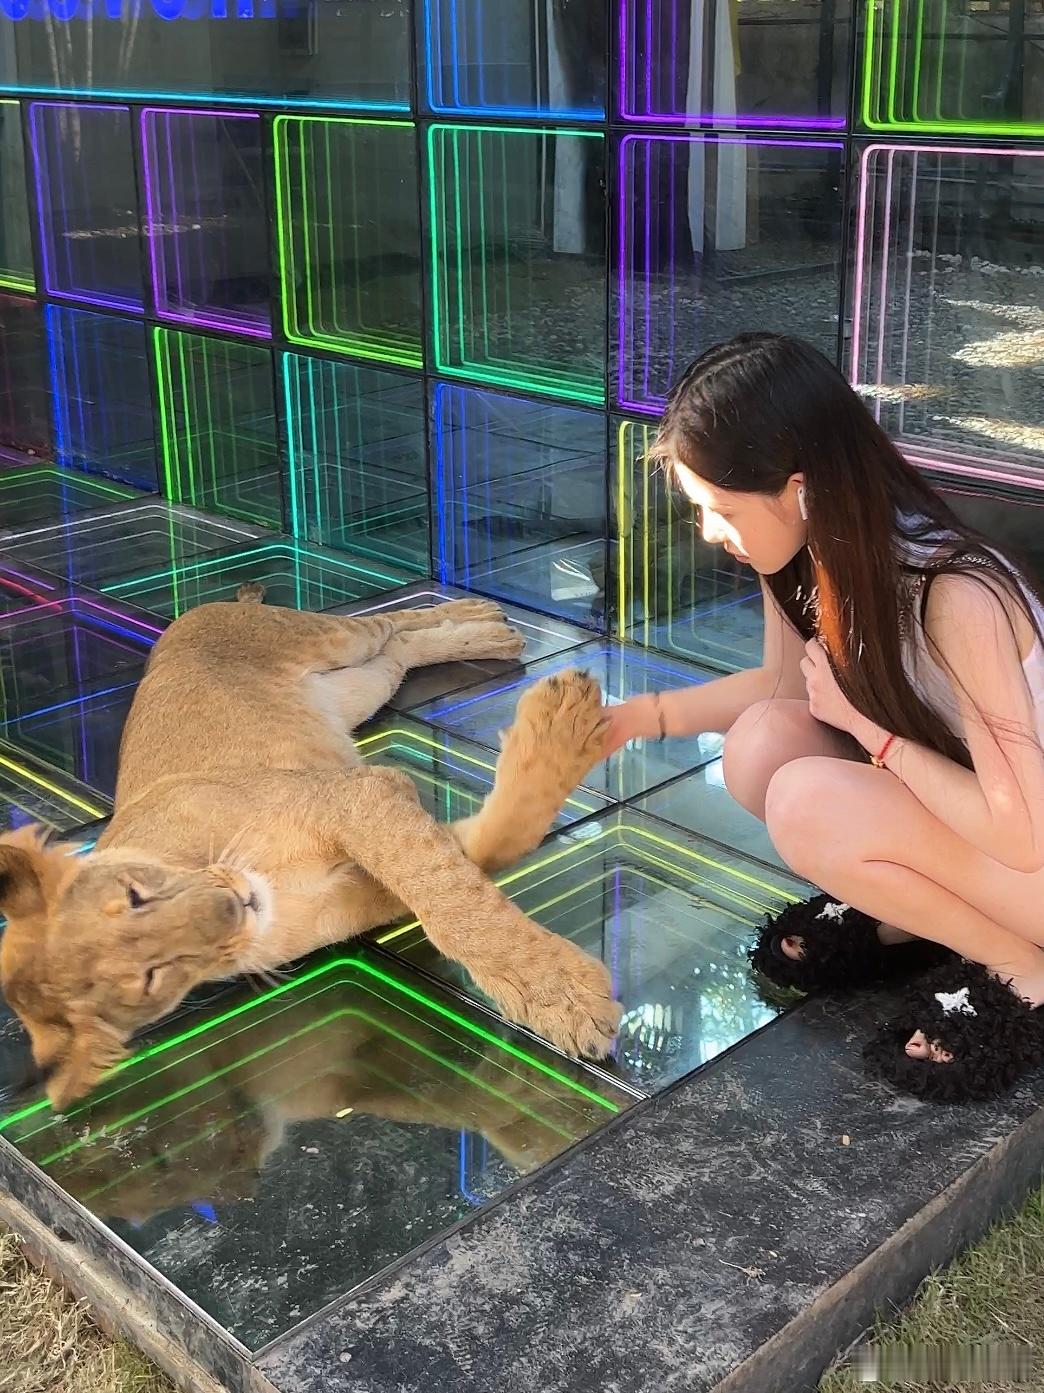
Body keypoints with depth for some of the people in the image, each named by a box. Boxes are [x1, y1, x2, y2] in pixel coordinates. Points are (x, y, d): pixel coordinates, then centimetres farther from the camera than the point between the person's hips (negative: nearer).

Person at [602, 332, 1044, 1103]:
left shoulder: (957, 598, -33)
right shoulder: (815, 552, -9)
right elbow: (785, 683, 12)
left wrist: (867, 725, -23)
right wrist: (640, 715, 4)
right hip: (965, 810, 7)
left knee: (808, 803, -29)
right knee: (762, 743, -15)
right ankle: (912, 918, 4)